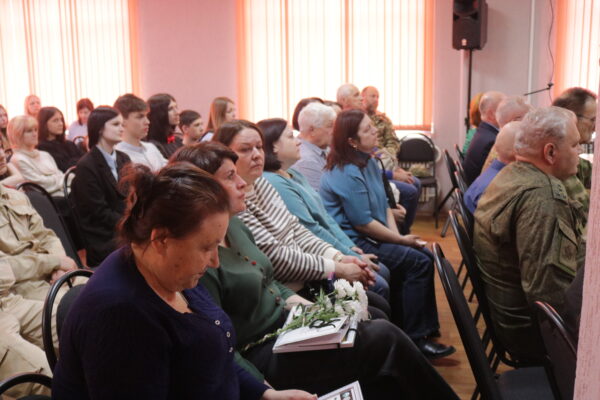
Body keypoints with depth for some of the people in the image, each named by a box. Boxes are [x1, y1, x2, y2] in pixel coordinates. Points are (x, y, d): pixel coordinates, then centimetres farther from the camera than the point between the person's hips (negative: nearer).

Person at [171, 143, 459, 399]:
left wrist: (299, 303, 2)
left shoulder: (234, 226, 5)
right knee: (384, 337, -10)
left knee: (378, 323, -4)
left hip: (288, 324, 9)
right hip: (262, 356, -9)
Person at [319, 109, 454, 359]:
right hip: (354, 243, -10)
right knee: (419, 262, -15)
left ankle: (425, 328, 10)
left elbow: (384, 206, 13)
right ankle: (414, 339, -7)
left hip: (371, 238, 10)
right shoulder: (346, 174, -20)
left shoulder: (369, 162, 10)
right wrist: (401, 240, -10)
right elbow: (363, 223, -20)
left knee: (426, 255, 4)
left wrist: (397, 236, -2)